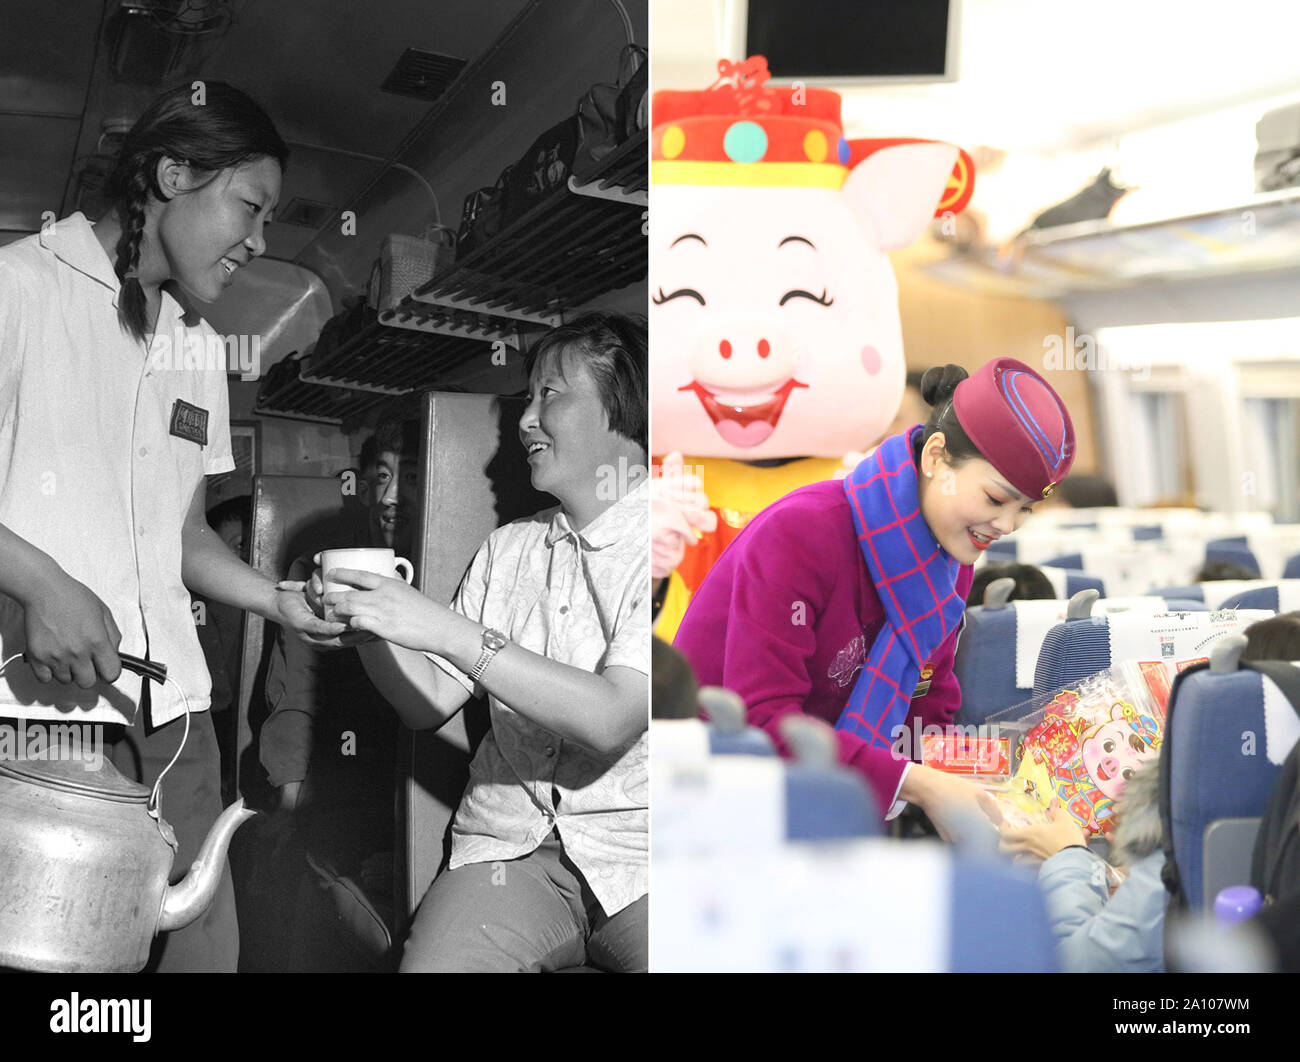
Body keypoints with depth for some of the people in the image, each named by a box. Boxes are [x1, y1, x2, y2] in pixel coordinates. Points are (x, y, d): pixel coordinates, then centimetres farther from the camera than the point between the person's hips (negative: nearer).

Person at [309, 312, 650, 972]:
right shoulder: (506, 551, 12)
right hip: (510, 848, 3)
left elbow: (612, 719, -18)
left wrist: (445, 630, -22)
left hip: (635, 851, -3)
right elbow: (428, 703, 12)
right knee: (430, 962, -22)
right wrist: (366, 618, -5)